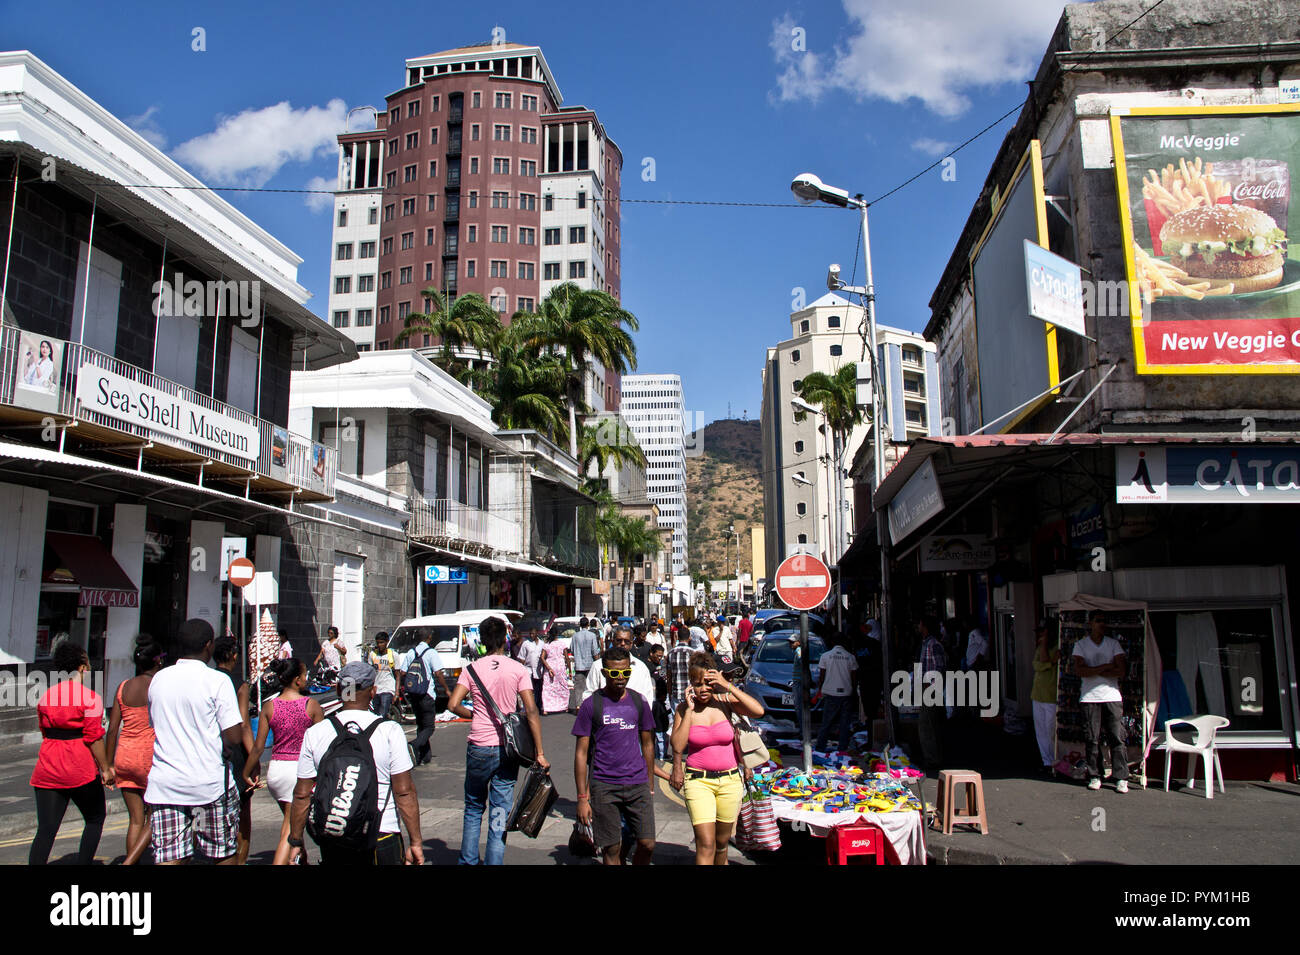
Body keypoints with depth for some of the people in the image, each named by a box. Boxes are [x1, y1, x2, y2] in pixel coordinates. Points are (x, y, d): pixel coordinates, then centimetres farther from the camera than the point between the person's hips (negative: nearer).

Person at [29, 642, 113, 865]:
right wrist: (105, 769, -5)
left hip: (47, 771, 5)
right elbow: (94, 738, -13)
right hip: (81, 769, -5)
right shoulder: (90, 697, -11)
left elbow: (44, 732, 16)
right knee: (95, 819, 14)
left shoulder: (45, 696, 8)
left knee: (45, 830, 5)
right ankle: (83, 863, 11)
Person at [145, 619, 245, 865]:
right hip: (210, 782, -4)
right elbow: (234, 737, -15)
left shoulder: (158, 679, 6)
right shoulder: (217, 681, -11)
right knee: (225, 854, 12)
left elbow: (155, 725, 19)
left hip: (164, 784, 4)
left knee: (169, 856, 1)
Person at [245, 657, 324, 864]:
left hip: (276, 769, 4)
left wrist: (247, 773, 12)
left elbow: (258, 747, -1)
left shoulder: (269, 706, -1)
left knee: (290, 822, 22)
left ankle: (302, 861, 35)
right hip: (302, 769, -4)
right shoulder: (311, 705, -9)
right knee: (291, 827, 0)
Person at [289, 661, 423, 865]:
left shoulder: (315, 733, 0)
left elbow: (302, 795, 3)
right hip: (381, 837, -3)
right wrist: (415, 841, -2)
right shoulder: (389, 730, -7)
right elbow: (404, 792, -8)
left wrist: (295, 841, 14)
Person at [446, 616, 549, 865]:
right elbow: (531, 711, -10)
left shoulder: (472, 669, -2)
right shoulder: (518, 669, -5)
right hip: (507, 750, -1)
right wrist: (540, 753, -8)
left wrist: (473, 715, 12)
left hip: (478, 748, 1)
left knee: (473, 809, 20)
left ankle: (468, 861, 23)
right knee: (500, 816, 8)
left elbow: (453, 704, -9)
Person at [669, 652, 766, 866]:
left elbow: (758, 711, -18)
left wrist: (729, 686, -19)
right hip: (698, 781, -2)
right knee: (705, 843, -14)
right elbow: (677, 747, -13)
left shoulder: (725, 701, -3)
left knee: (722, 842, 16)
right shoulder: (684, 709, -4)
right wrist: (690, 709, -14)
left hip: (729, 780, 2)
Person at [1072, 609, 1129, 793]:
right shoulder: (1081, 645, 5)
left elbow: (1121, 670, -4)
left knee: (1117, 738, -2)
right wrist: (1106, 667, -10)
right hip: (1089, 698, -1)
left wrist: (1093, 671, -7)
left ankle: (1121, 778, 3)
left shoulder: (1113, 644, 8)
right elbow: (1080, 670, -9)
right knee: (1092, 739, 0)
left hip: (1112, 696, 1)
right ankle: (1095, 775, 10)